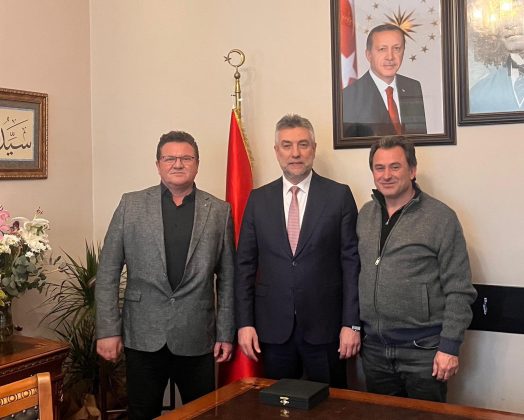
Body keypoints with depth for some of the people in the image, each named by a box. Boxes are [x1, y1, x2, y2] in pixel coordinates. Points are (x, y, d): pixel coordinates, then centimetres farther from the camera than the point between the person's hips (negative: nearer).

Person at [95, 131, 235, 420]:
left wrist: (226, 333, 3)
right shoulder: (131, 205, 1)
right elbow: (108, 272, 0)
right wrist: (107, 330, -4)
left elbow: (227, 278, 5)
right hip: (143, 336, 0)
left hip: (197, 338, 0)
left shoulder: (219, 211, 2)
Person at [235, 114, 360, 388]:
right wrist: (244, 323, 0)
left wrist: (351, 323, -6)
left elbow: (351, 261, -2)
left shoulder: (339, 195, -1)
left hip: (324, 326, -1)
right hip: (273, 327, 2)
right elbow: (245, 264, 5)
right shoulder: (258, 199, 5)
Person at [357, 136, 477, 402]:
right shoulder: (365, 215, 6)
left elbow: (459, 291, -10)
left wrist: (450, 346, -13)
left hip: (423, 350, -4)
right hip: (374, 348, 5)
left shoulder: (441, 217, -9)